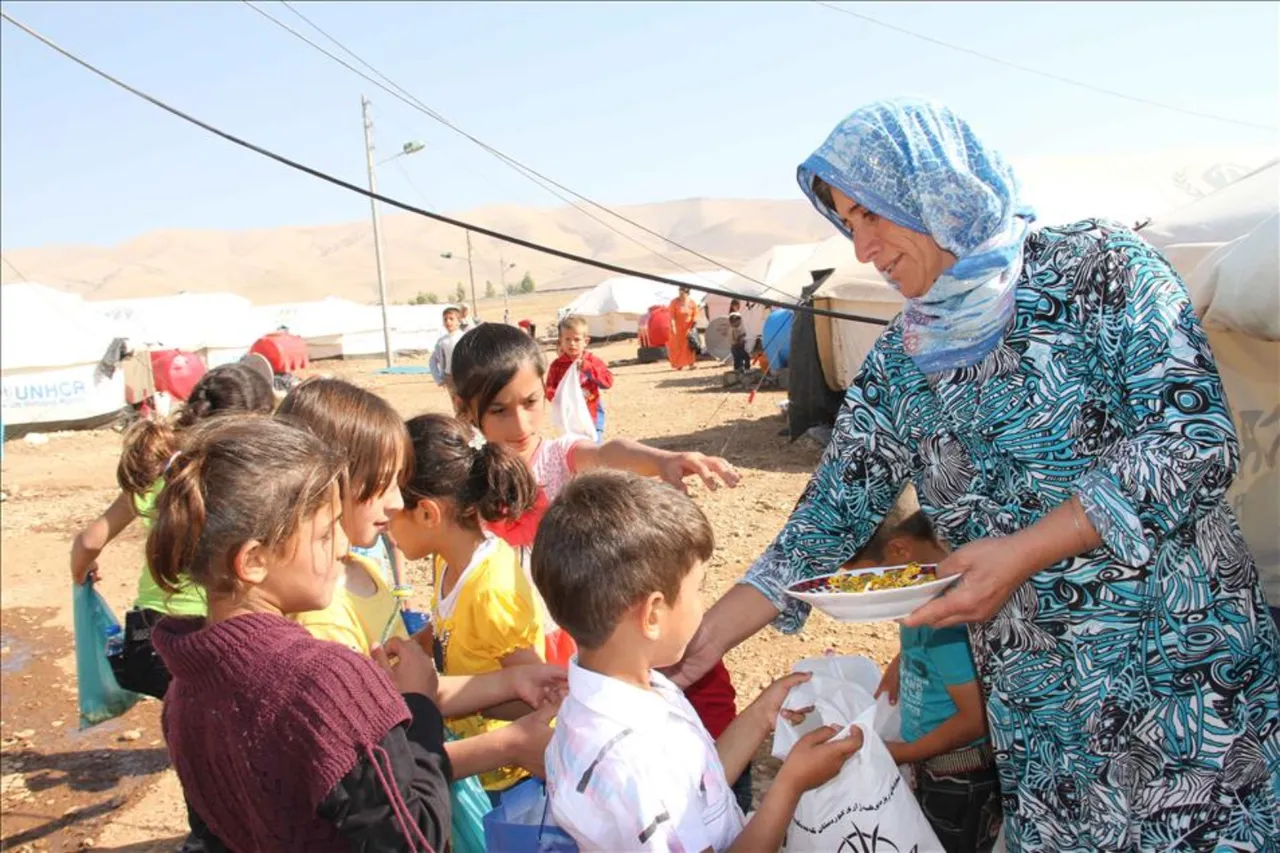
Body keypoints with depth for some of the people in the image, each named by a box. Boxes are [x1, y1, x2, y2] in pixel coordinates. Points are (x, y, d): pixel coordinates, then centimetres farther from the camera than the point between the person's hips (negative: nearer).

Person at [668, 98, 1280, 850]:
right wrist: (704, 639, 1)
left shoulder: (1101, 268, -7)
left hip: (1185, 672, -3)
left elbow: (1195, 440, -16)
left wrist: (1024, 551, -22)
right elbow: (832, 514, 6)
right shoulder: (900, 362, 6)